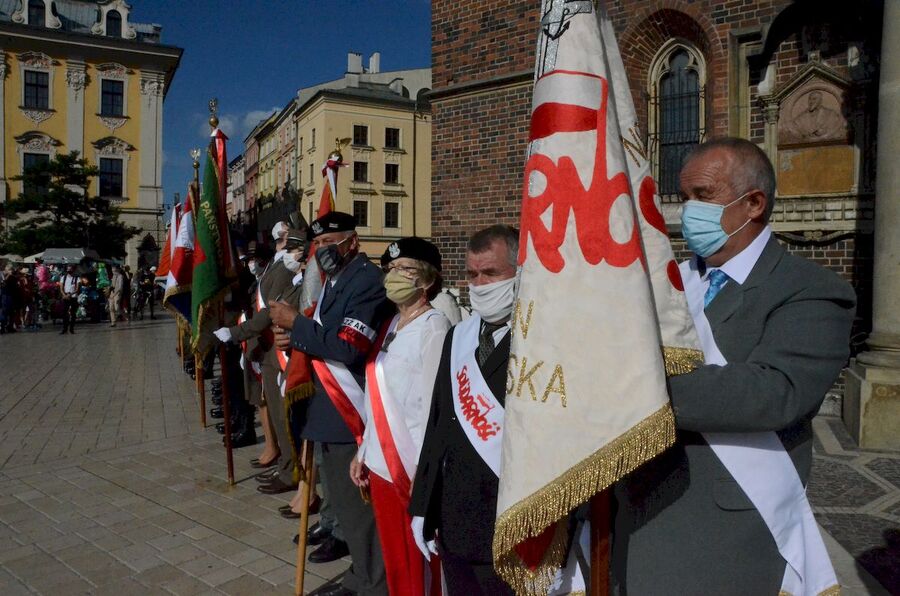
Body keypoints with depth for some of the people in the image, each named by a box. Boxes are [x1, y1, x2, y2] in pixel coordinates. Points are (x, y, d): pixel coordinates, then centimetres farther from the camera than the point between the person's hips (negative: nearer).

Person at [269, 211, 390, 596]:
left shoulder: (368, 281, -16)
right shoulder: (332, 281, 15)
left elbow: (348, 347, -25)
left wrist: (296, 324, -16)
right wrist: (299, 341, -1)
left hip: (351, 413, -10)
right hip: (329, 410, 10)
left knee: (359, 505, 1)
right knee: (342, 500, 20)